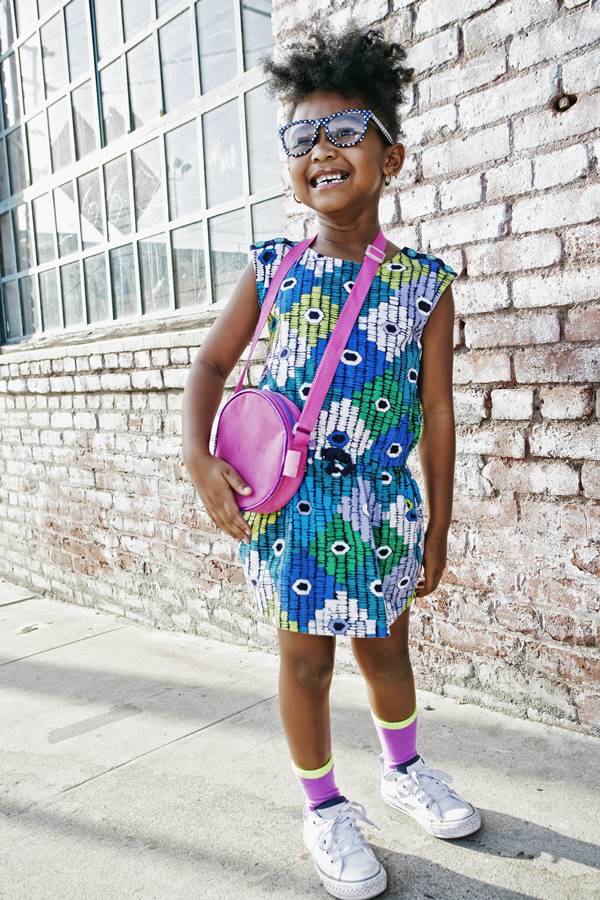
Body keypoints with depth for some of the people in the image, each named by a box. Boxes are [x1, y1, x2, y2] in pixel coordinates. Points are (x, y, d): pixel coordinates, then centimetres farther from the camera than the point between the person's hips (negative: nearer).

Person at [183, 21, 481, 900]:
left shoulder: (425, 282, -5)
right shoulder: (272, 267, -4)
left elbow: (437, 411, -3)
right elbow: (213, 362, 4)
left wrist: (436, 530, 0)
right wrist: (199, 459, -11)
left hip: (383, 500, 1)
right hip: (288, 498, 0)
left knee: (386, 645, 20)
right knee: (306, 656, 12)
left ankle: (404, 769, 48)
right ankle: (325, 806, 35)